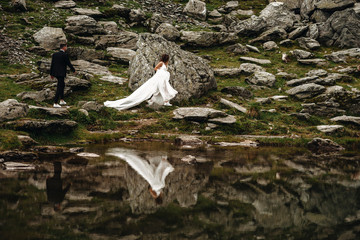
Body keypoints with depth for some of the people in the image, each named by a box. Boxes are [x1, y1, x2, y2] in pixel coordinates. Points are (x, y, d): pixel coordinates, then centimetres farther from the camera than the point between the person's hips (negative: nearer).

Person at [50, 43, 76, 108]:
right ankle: (55, 103, -9)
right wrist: (74, 70, 10)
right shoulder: (65, 55, -12)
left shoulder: (55, 54, 7)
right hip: (61, 73, -7)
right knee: (59, 88, -5)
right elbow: (69, 64, -7)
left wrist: (51, 74, 15)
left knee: (62, 85, 24)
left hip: (55, 73, 7)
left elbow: (52, 64, 8)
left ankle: (61, 100, 26)